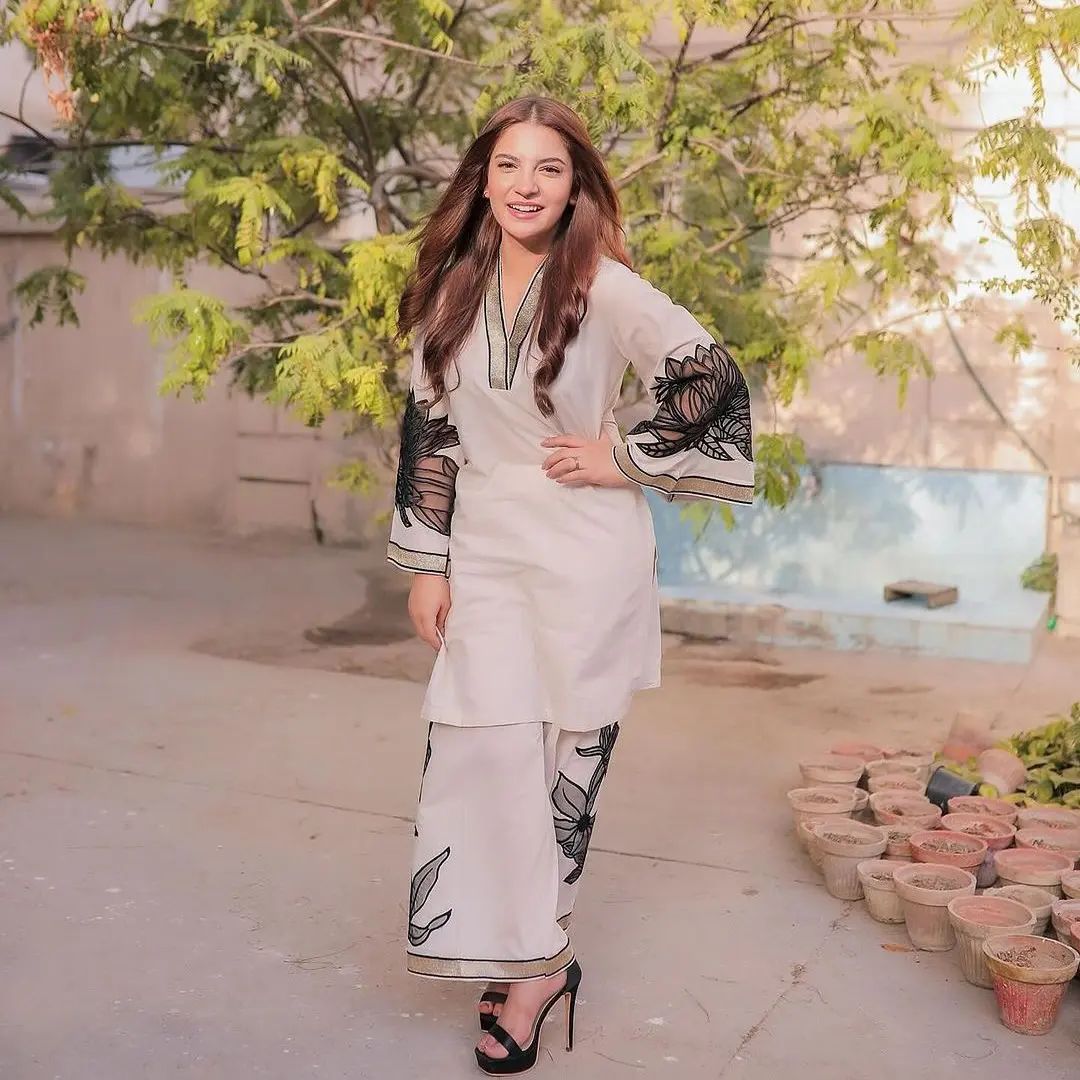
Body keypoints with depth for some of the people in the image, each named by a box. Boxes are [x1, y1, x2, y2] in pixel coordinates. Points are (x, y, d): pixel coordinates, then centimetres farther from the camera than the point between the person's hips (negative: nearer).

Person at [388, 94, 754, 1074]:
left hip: (587, 557, -4)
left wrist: (626, 460, -9)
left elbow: (715, 381, -10)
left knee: (564, 755, 3)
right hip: (484, 555, 4)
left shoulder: (606, 289, -9)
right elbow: (429, 432, 8)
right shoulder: (450, 293, 5)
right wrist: (425, 565, 5)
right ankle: (530, 961, 15)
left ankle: (529, 961, 19)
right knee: (483, 747, -2)